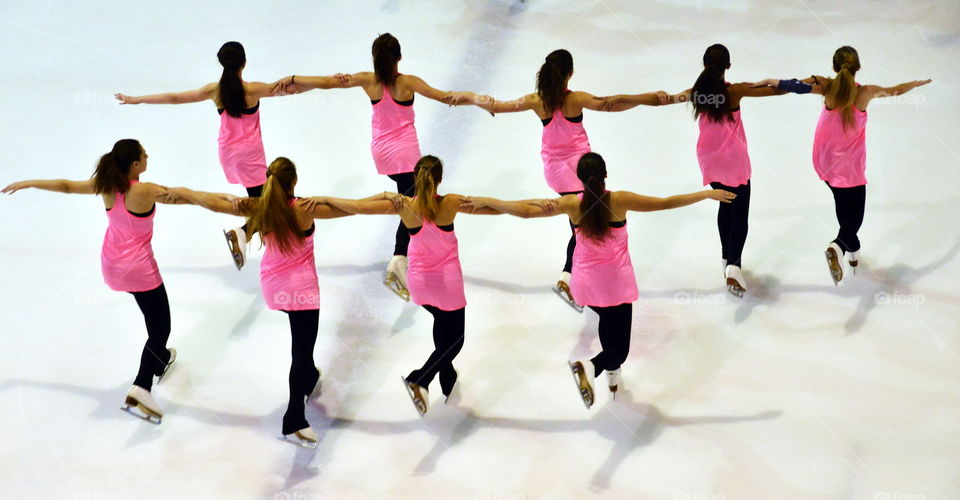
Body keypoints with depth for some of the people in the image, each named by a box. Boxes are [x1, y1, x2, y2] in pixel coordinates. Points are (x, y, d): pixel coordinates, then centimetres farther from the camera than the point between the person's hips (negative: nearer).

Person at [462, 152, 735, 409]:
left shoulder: (573, 204, -12)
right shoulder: (619, 201, -17)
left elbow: (525, 210, -14)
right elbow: (665, 203, -14)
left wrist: (485, 201, -4)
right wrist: (707, 194, -5)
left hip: (584, 284, 4)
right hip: (615, 284, -4)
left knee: (608, 319, 35)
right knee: (619, 348, 1)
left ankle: (613, 374, 40)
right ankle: (590, 367, -30)